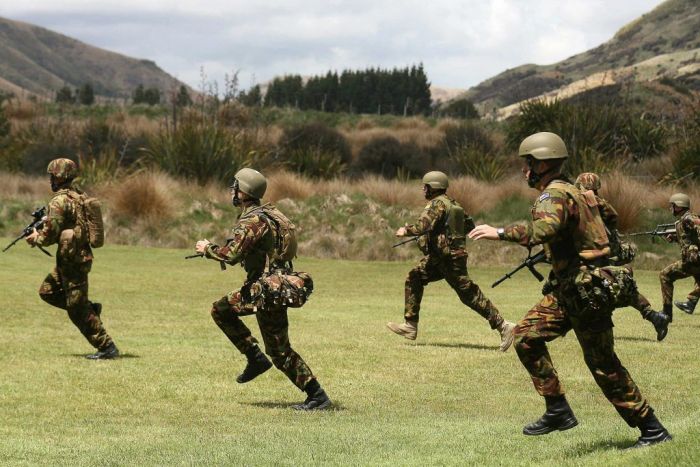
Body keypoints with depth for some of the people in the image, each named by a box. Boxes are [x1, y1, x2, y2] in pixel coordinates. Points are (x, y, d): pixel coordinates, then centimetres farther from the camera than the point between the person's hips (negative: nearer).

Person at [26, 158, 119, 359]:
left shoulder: (59, 201, -17)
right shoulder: (79, 197, 11)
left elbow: (50, 235, -19)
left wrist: (36, 238, 2)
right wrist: (43, 230, 18)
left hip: (72, 261, -9)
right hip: (81, 255, 9)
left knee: (78, 311, -3)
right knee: (47, 291, 21)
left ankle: (107, 348, -2)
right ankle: (91, 308, 17)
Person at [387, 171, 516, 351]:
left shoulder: (437, 203, -14)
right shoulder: (452, 203, 14)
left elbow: (423, 226, -27)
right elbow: (469, 224, 21)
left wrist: (406, 231, -13)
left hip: (449, 258, -10)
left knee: (470, 294, -8)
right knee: (414, 279, 12)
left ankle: (503, 326, -8)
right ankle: (410, 326, 12)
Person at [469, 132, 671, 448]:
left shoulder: (554, 194, -17)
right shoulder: (568, 191, 15)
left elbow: (545, 229, -37)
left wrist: (500, 233, -37)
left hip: (586, 291, -10)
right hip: (568, 290, 10)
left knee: (604, 366, -3)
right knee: (526, 336, 5)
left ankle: (652, 429, 6)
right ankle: (558, 412, 6)